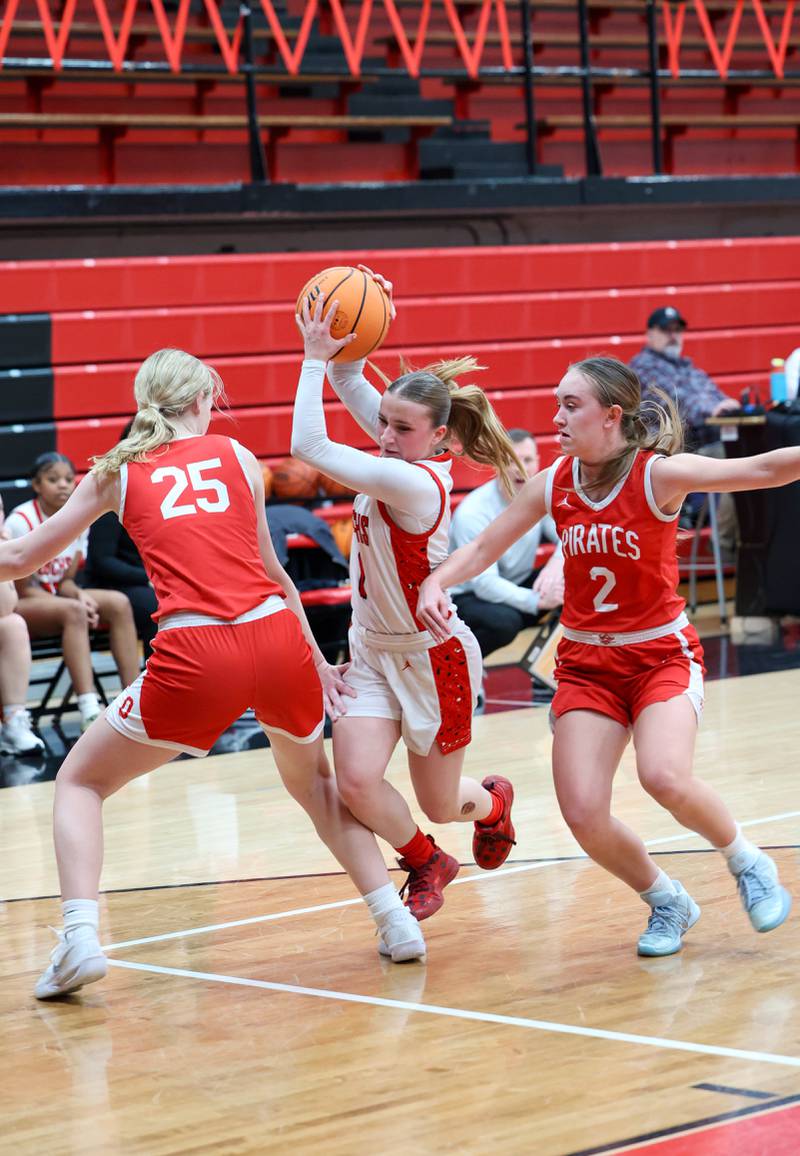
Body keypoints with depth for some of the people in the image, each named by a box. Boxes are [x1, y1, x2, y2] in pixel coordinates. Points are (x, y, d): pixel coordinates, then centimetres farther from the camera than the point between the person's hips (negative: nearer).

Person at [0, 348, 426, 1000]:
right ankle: (395, 920, 22)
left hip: (195, 654, -2)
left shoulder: (117, 470, 13)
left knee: (80, 782, 16)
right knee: (313, 780, 31)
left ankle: (80, 936, -5)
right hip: (277, 637, 2)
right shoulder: (235, 456, 16)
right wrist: (316, 659, 27)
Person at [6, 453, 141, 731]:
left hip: (55, 598, 7)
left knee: (118, 603, -17)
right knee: (72, 611, -35)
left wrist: (80, 595, -18)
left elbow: (65, 581, 6)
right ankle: (90, 714, -45)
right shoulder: (21, 522, -18)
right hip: (17, 608, -7)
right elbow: (22, 589, -15)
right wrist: (76, 604, -24)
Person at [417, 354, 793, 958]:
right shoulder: (552, 484, -1)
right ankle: (667, 902, 18)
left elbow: (763, 469, -24)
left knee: (665, 777, -30)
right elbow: (483, 549, 7)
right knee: (584, 816, -11)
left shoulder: (658, 474, -14)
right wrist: (436, 582, -12)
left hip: (663, 654, -4)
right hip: (586, 663, 4)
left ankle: (748, 862, 1)